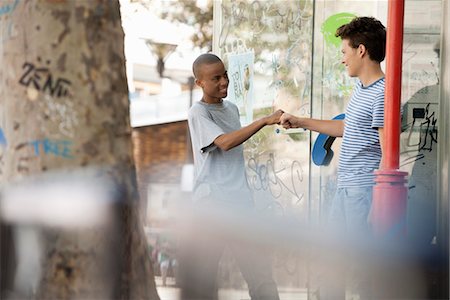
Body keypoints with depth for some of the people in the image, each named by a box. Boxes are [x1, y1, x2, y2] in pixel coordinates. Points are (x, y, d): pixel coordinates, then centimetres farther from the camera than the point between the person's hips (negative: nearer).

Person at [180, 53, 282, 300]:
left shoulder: (232, 109, 17)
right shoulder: (198, 113, -5)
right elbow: (224, 143, -22)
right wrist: (265, 120, -27)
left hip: (240, 203, 6)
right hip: (212, 203, -6)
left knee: (260, 273, -1)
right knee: (202, 277, -5)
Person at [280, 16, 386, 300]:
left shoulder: (381, 94, -17)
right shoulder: (361, 88, 13)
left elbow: (389, 153, -20)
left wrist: (379, 201, -22)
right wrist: (301, 122, 30)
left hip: (366, 190, -10)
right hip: (346, 188, 10)